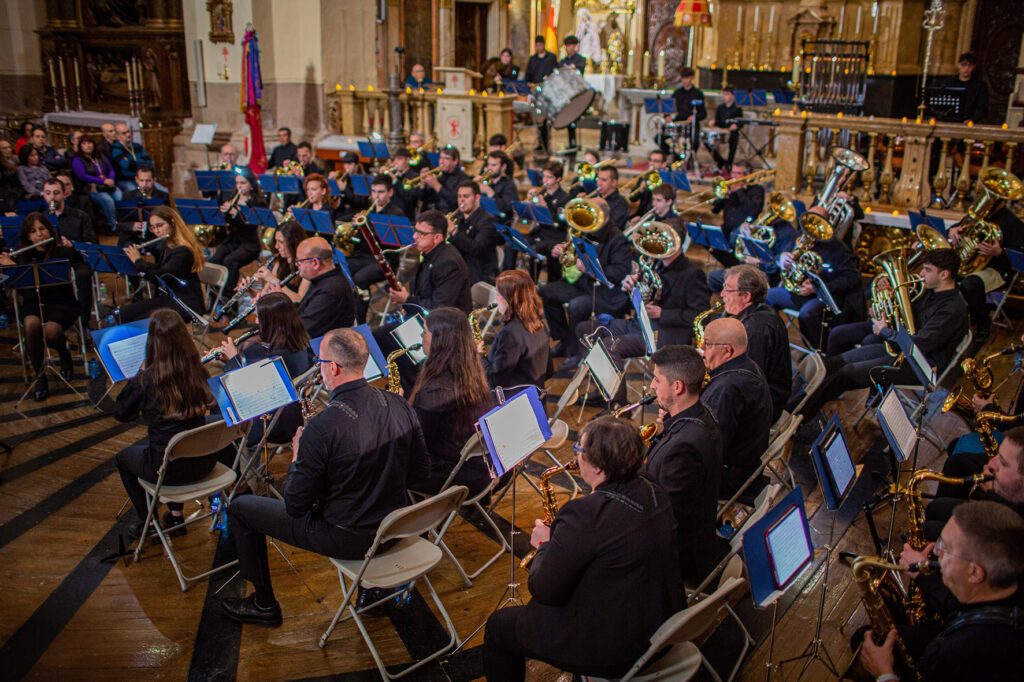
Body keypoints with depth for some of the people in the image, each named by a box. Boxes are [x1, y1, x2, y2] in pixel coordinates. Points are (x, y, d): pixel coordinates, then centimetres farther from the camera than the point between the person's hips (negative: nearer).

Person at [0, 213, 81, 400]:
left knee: (50, 331, -34)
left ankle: (65, 358, 3)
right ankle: (39, 377, -19)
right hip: (32, 302, 3)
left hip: (61, 302, -3)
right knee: (31, 325, -34)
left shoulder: (62, 252, 0)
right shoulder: (23, 255, 13)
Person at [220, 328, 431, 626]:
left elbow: (295, 505, -17)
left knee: (240, 508, 11)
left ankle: (264, 605, 26)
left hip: (347, 539, -6)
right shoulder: (400, 406, -9)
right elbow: (418, 472, 4)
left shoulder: (322, 426, -27)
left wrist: (297, 457, 0)